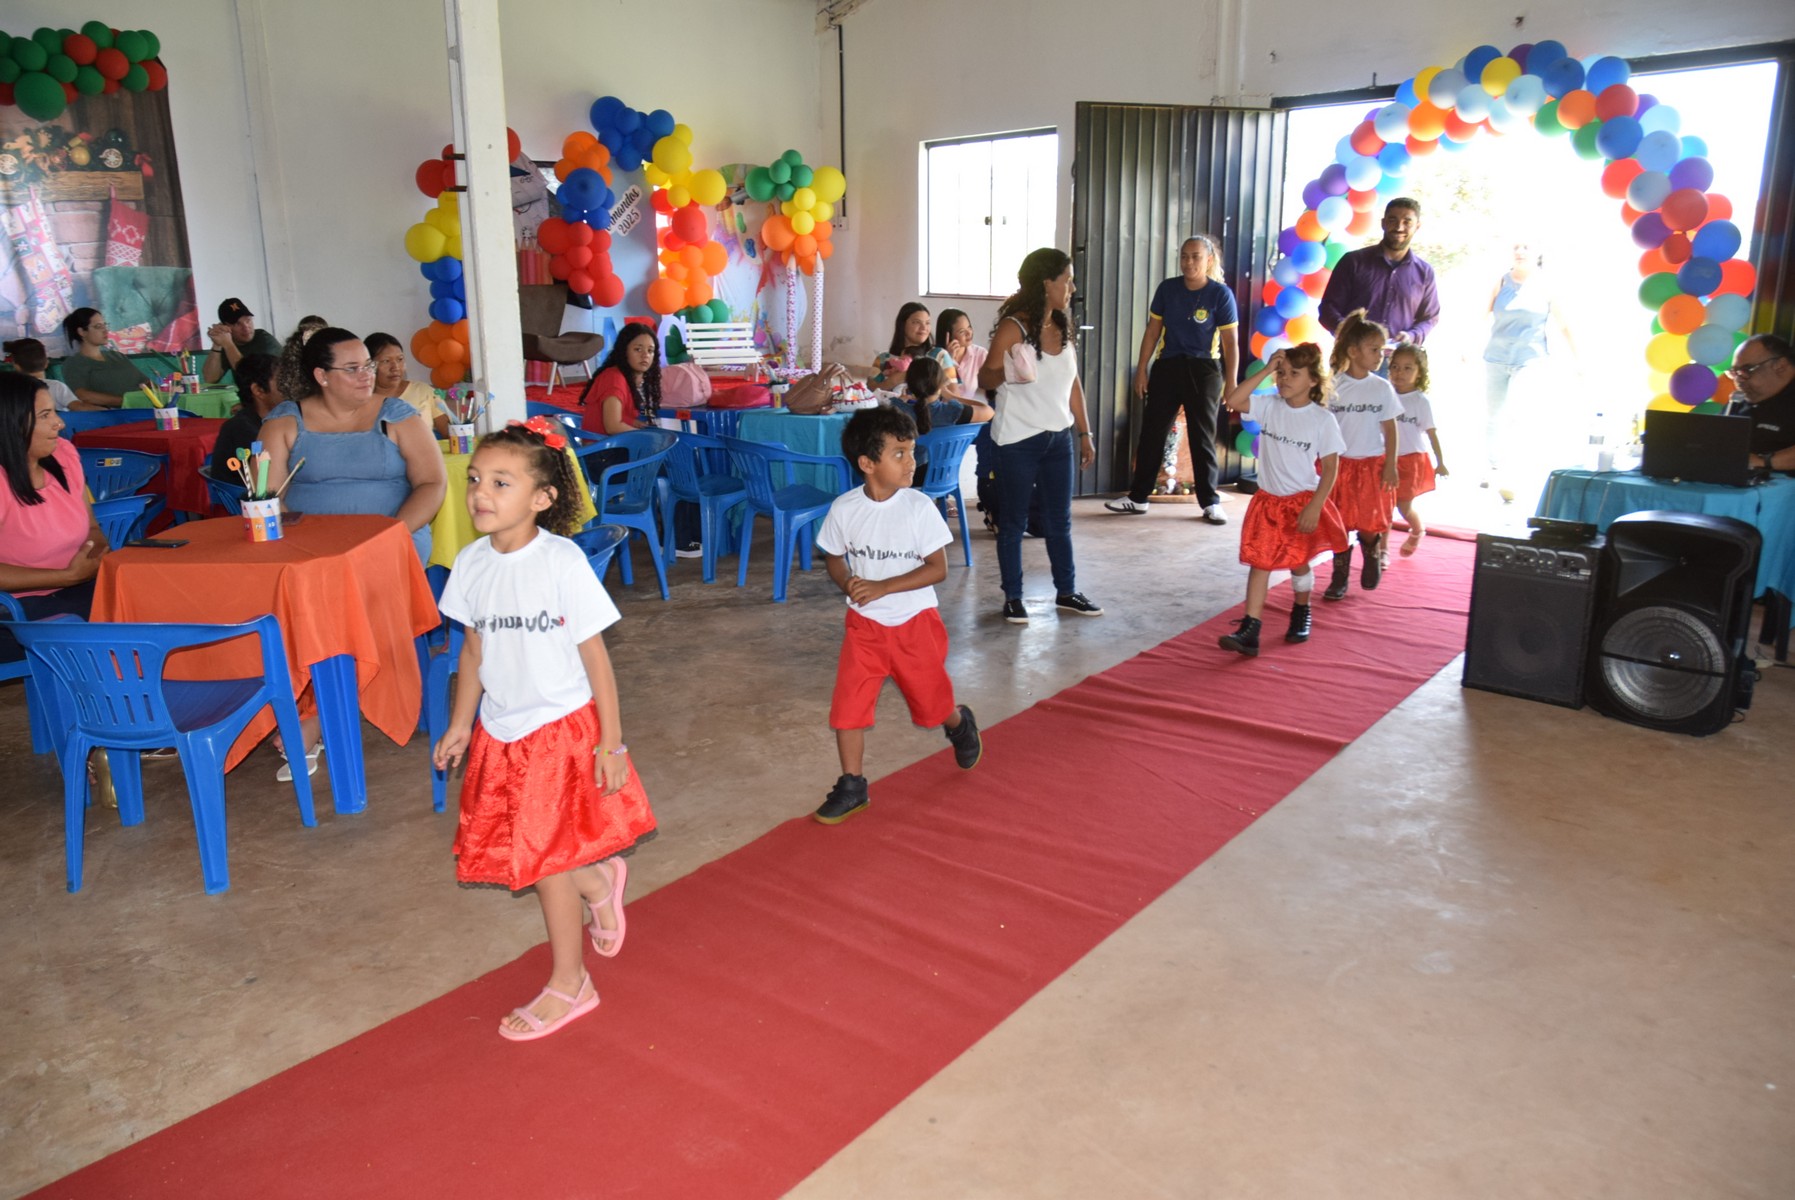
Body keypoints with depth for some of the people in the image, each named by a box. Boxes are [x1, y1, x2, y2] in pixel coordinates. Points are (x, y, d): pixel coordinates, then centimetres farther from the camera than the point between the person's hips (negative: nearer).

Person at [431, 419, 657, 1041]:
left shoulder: (563, 563, -18)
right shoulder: (471, 563, -2)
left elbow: (594, 655, -14)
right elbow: (475, 647, 11)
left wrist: (611, 741, -13)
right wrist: (460, 725, 15)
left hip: (560, 727, -6)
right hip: (500, 731, 6)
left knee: (543, 857, 3)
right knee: (505, 848, 11)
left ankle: (569, 984, 23)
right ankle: (598, 879, 39)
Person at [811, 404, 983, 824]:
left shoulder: (919, 507, -16)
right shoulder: (844, 509, -9)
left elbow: (938, 568, -15)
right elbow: (835, 559, 5)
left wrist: (882, 587, -23)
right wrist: (848, 583, -17)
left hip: (915, 623, -1)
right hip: (864, 625, 2)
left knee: (932, 702, 15)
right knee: (847, 704, -5)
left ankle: (960, 725, 50)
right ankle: (852, 786, 12)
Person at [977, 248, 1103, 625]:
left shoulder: (1062, 328, 8)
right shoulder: (1013, 327, -11)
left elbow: (1073, 385, 14)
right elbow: (985, 377, -11)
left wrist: (1084, 433, 13)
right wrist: (1006, 374, -33)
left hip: (1059, 437, 6)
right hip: (1018, 440, -6)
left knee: (1060, 519, 13)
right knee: (1013, 520, 3)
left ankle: (1066, 592, 24)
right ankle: (1013, 598, 13)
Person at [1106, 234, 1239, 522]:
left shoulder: (1220, 294, -7)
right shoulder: (1168, 288, 1)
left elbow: (1231, 342, -7)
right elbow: (1152, 332, 6)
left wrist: (1231, 384, -11)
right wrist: (1141, 369, 3)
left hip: (1203, 370, -3)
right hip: (1167, 367, 3)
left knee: (1202, 437, 3)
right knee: (1151, 431, 5)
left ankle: (1210, 502, 13)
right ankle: (1138, 497, 14)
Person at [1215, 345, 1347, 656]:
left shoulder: (1323, 419, -10)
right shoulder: (1269, 406, -2)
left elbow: (1330, 467, -10)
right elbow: (1233, 400, -16)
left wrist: (1315, 506, -17)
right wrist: (1265, 370, -15)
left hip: (1303, 502, -2)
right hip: (1268, 500, 3)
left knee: (1298, 562, 12)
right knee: (1259, 562, -3)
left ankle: (1301, 615, 40)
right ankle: (1249, 631, -5)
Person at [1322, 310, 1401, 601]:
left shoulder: (1382, 388, 0)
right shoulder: (1334, 386, -4)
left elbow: (1390, 428, 3)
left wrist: (1390, 465, -3)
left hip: (1372, 464, 1)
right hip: (1339, 464, 0)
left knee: (1369, 525, 0)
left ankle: (1373, 556, 33)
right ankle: (1339, 579, 15)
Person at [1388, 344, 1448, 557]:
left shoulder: (1422, 401, -9)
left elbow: (1432, 433, -4)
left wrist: (1440, 463, 0)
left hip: (1412, 459, -3)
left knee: (1404, 506, 4)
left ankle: (1418, 530, 36)